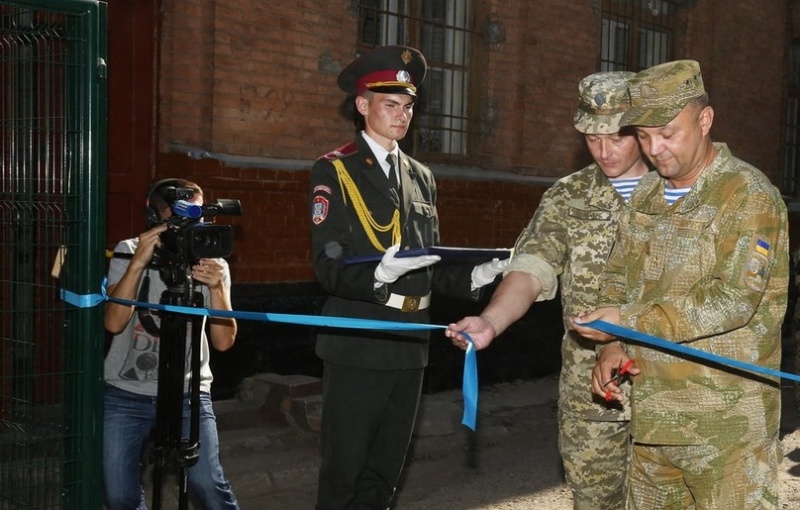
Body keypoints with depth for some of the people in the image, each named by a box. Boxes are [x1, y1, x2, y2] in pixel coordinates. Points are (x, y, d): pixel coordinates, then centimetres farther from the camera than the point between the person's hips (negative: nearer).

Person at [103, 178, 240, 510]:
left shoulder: (211, 263, -2)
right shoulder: (128, 253, -3)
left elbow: (224, 341, -11)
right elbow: (114, 322, -17)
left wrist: (216, 287, -26)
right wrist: (138, 263, -27)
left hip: (187, 394, -1)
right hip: (124, 395, 1)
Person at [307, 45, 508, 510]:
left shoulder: (422, 177, 15)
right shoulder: (335, 171, -4)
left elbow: (432, 265, 16)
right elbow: (330, 266, -13)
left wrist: (475, 276, -3)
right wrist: (380, 274, -31)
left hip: (409, 347, 6)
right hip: (357, 347, -6)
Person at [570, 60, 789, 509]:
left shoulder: (749, 196, -11)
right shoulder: (647, 194, 12)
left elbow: (735, 299, -20)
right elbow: (619, 276, 19)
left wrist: (630, 321, -22)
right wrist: (614, 345, 2)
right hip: (651, 414, 7)